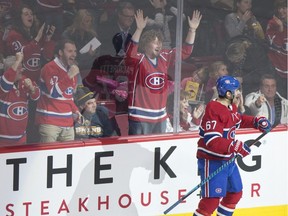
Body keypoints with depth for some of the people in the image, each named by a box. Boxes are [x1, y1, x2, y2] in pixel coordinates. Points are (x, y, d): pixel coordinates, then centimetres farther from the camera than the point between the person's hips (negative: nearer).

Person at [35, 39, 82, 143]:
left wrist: (75, 110, 11)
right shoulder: (49, 68, -9)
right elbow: (54, 93, -20)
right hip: (49, 122, -7)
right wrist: (69, 76, -23)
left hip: (67, 122, 7)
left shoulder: (72, 69, 16)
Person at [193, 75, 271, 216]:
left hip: (227, 160, 10)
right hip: (212, 162, -10)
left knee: (235, 193, 20)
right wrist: (235, 146, -35)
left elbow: (239, 120, 30)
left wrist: (257, 121, 15)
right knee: (212, 199, -15)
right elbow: (212, 141, -32)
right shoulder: (214, 111, -25)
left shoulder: (230, 108, 7)